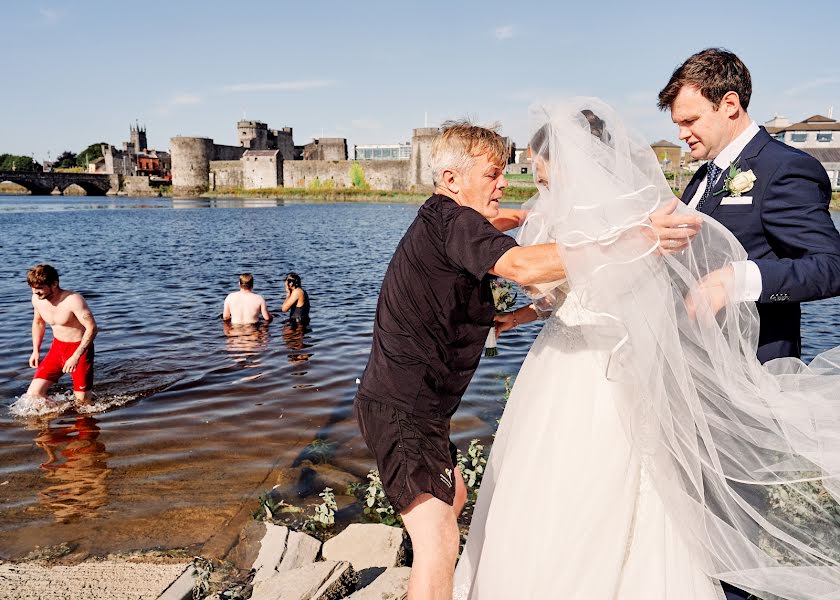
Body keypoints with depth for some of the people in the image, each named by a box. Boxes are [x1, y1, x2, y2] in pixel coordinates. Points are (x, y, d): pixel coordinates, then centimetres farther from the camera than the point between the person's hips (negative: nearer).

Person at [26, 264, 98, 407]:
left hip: (80, 348, -6)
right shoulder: (37, 299, -3)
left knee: (83, 403, -2)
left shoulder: (73, 300, -25)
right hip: (57, 347, 6)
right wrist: (36, 351, 13)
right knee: (33, 394, -3)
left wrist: (76, 357, -30)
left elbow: (92, 328, -25)